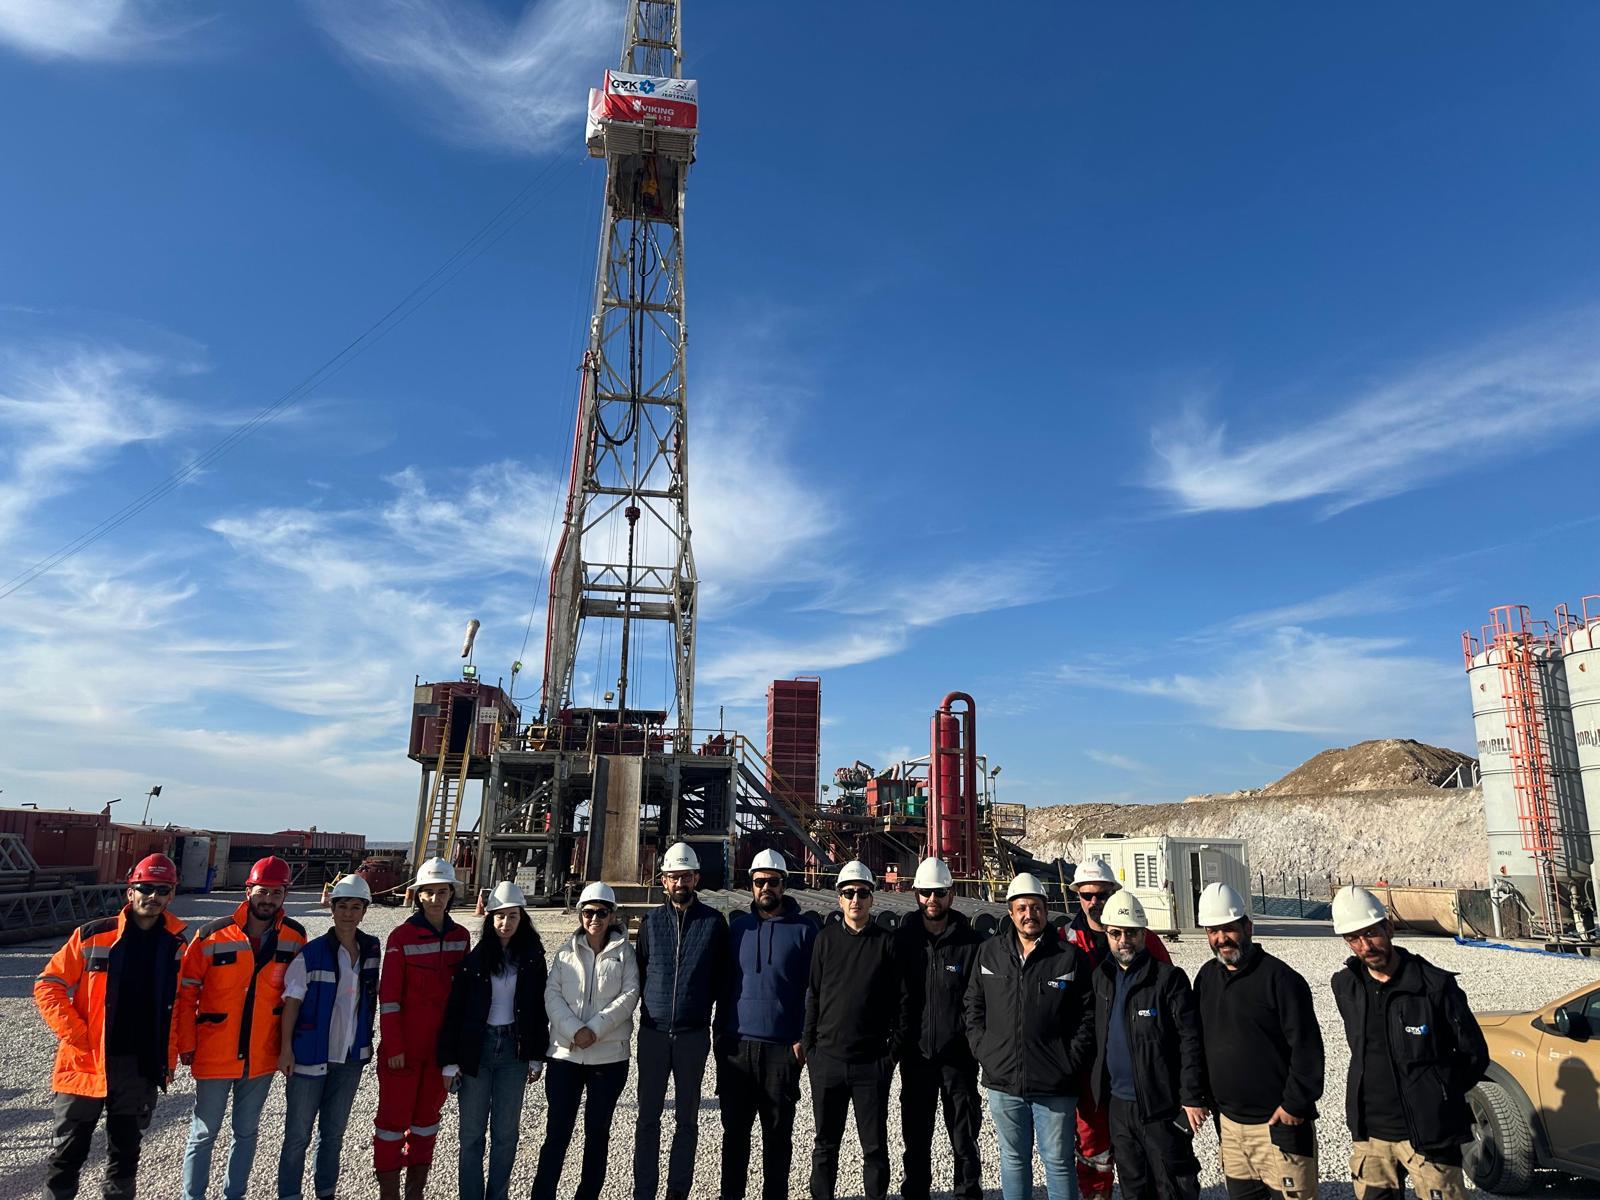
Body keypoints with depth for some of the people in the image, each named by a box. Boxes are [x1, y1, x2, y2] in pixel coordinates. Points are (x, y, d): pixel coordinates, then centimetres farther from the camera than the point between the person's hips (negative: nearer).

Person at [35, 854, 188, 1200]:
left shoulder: (178, 945, 0)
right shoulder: (92, 936, -8)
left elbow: (180, 1006, 7)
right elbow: (48, 987, -5)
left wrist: (169, 1059, 4)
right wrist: (78, 1035, -12)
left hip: (142, 1068, 2)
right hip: (87, 1063, -2)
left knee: (125, 1152, 17)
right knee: (69, 1152, 10)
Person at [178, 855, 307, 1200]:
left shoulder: (295, 936, -7)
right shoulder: (214, 935, -13)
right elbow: (186, 992, -6)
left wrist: (290, 1041, 3)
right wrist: (186, 1044, -6)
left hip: (263, 1056, 2)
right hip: (214, 1055, -2)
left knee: (246, 1131, 17)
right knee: (204, 1133, 12)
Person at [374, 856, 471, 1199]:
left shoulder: (460, 936, 2)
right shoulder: (402, 935, -11)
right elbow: (389, 995, -11)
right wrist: (393, 1047, -13)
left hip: (441, 1045, 4)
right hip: (404, 1046, -4)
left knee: (428, 1115, 14)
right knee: (394, 1117, 5)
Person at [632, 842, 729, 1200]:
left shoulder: (713, 922, -1)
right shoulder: (651, 921, 4)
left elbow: (722, 976, 5)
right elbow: (641, 971, 10)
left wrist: (699, 1003, 3)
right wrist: (652, 1004, 5)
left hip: (693, 1033, -1)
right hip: (653, 1032, 1)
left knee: (686, 1119, 9)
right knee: (648, 1117, 7)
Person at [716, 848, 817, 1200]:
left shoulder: (804, 930, 0)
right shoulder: (737, 926, 8)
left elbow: (812, 988, -1)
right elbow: (724, 983, 11)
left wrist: (804, 1038, -9)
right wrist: (720, 1032, 4)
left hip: (782, 1047, -2)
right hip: (736, 1044, 3)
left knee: (778, 1132, 7)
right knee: (735, 1128, 10)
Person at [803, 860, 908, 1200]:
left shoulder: (886, 942, -2)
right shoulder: (826, 939, 4)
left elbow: (902, 1000, -1)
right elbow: (813, 996, 6)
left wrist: (892, 1051, -5)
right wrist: (809, 1047, 2)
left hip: (872, 1063, -2)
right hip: (827, 1058, 2)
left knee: (875, 1146, 7)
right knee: (826, 1143, 14)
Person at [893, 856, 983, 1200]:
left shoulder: (971, 941, -5)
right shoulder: (903, 939, 0)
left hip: (958, 1054, -2)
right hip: (916, 1054, 2)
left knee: (964, 1138, 9)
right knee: (916, 1136, 15)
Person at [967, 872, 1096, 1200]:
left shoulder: (1070, 956, -5)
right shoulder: (989, 952, 3)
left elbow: (1088, 1014, -3)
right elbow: (973, 1004, 10)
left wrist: (1070, 1060, -9)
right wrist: (982, 1049, 1)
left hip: (1055, 1086, -3)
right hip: (1002, 1080, 3)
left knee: (1058, 1162, 10)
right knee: (1013, 1160, 17)